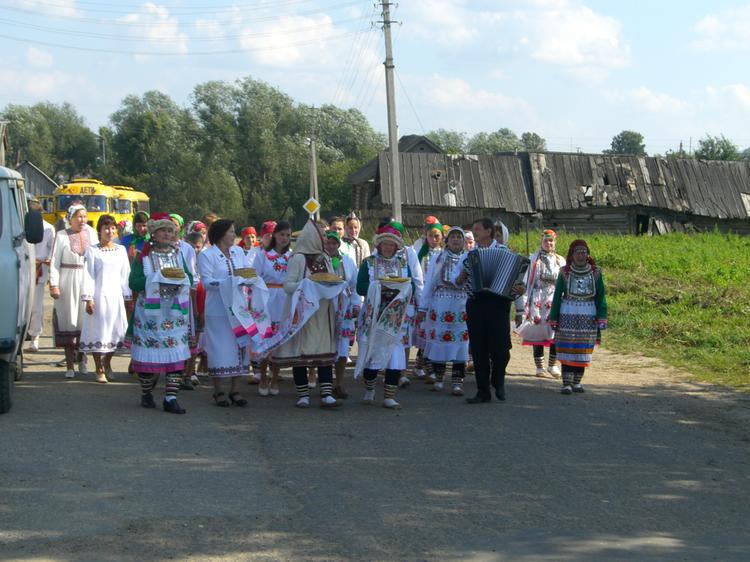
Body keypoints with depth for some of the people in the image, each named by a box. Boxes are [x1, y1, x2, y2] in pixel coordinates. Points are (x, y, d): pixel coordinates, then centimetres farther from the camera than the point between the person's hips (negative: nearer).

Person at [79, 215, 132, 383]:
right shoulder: (92, 250, -1)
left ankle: (107, 363, 27)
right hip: (99, 295, -4)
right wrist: (88, 298, -11)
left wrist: (127, 296, 8)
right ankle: (99, 370, 10)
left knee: (116, 331, 3)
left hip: (116, 295, 4)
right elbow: (88, 275, -5)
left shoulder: (121, 250, 11)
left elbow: (125, 274, 12)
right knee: (98, 331, 0)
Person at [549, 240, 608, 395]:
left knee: (583, 351, 7)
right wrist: (554, 319, 3)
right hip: (568, 316, -1)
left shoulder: (596, 272, 3)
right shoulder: (565, 272, 2)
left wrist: (601, 321, -1)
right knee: (567, 349, -4)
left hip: (588, 317, 1)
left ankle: (577, 382, 19)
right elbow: (557, 296, 5)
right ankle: (566, 383, -1)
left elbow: (601, 297, 5)